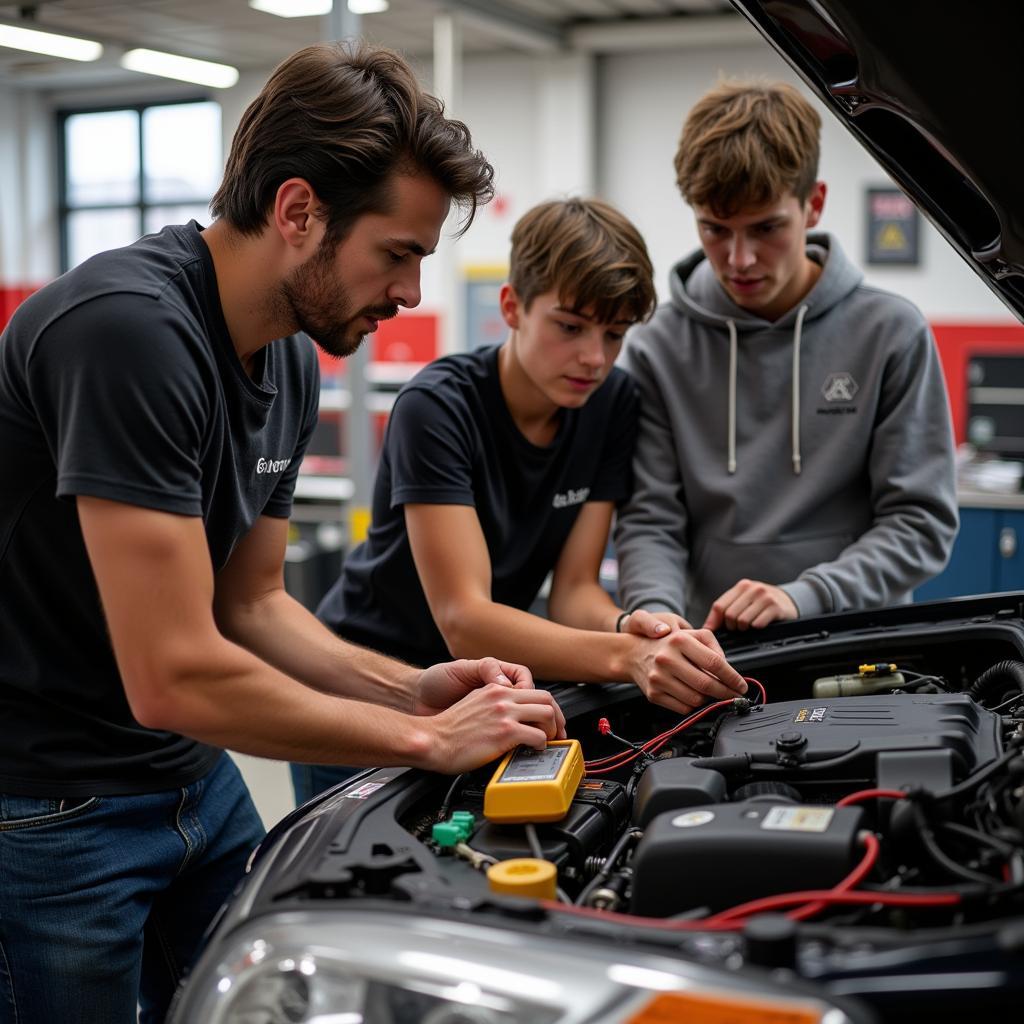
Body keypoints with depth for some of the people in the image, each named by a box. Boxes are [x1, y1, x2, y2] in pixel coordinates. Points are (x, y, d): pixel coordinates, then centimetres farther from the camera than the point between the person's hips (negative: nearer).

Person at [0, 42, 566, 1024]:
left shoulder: (289, 362, 3)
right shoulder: (131, 326, -26)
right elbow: (175, 677, -29)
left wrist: (414, 689, -4)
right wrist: (426, 738, -19)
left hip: (194, 779, 8)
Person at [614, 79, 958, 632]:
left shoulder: (891, 334, 2)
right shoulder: (659, 349, 7)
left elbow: (921, 521, -2)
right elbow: (650, 521, 5)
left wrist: (803, 597, -15)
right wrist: (656, 613, -16)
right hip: (710, 653, 1)